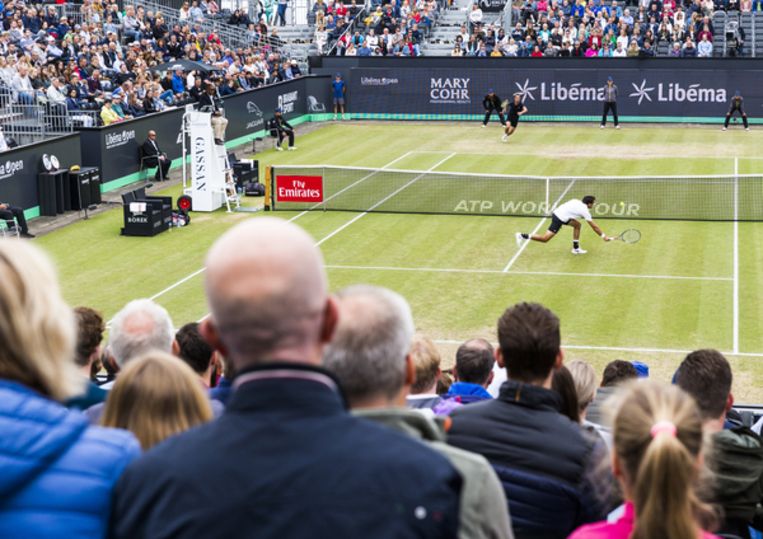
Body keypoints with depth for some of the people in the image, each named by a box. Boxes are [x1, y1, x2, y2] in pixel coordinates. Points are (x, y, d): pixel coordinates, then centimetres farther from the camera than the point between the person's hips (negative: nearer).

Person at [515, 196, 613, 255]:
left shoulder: (576, 201, 13)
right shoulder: (585, 210, -6)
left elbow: (564, 207, 19)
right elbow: (594, 226, -1)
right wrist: (603, 236, 7)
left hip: (557, 212, 9)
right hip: (559, 219, -9)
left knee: (577, 225, 17)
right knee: (545, 239, -5)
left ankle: (576, 248, 20)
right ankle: (523, 236, -6)